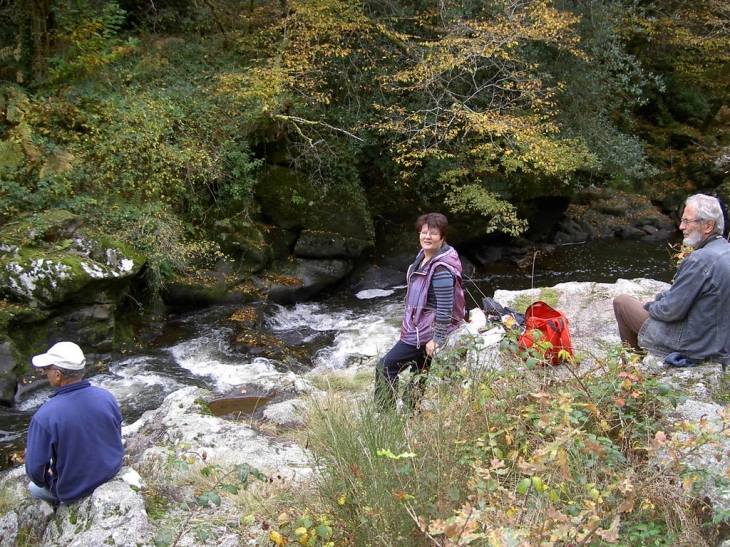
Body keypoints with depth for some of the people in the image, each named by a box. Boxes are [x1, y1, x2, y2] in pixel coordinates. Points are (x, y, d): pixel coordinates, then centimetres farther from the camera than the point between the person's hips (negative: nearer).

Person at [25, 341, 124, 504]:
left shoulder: (44, 417, -29)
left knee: (34, 487, 27)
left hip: (74, 490, -5)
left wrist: (43, 482, 3)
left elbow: (35, 468, -19)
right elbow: (117, 439, 1)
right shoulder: (106, 397, -16)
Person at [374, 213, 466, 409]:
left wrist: (437, 339, -22)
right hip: (417, 327, 10)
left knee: (385, 368, -7)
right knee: (418, 377, 20)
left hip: (426, 333, -10)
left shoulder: (441, 268, -24)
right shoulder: (424, 256, 5)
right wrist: (407, 326, 22)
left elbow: (445, 307, -24)